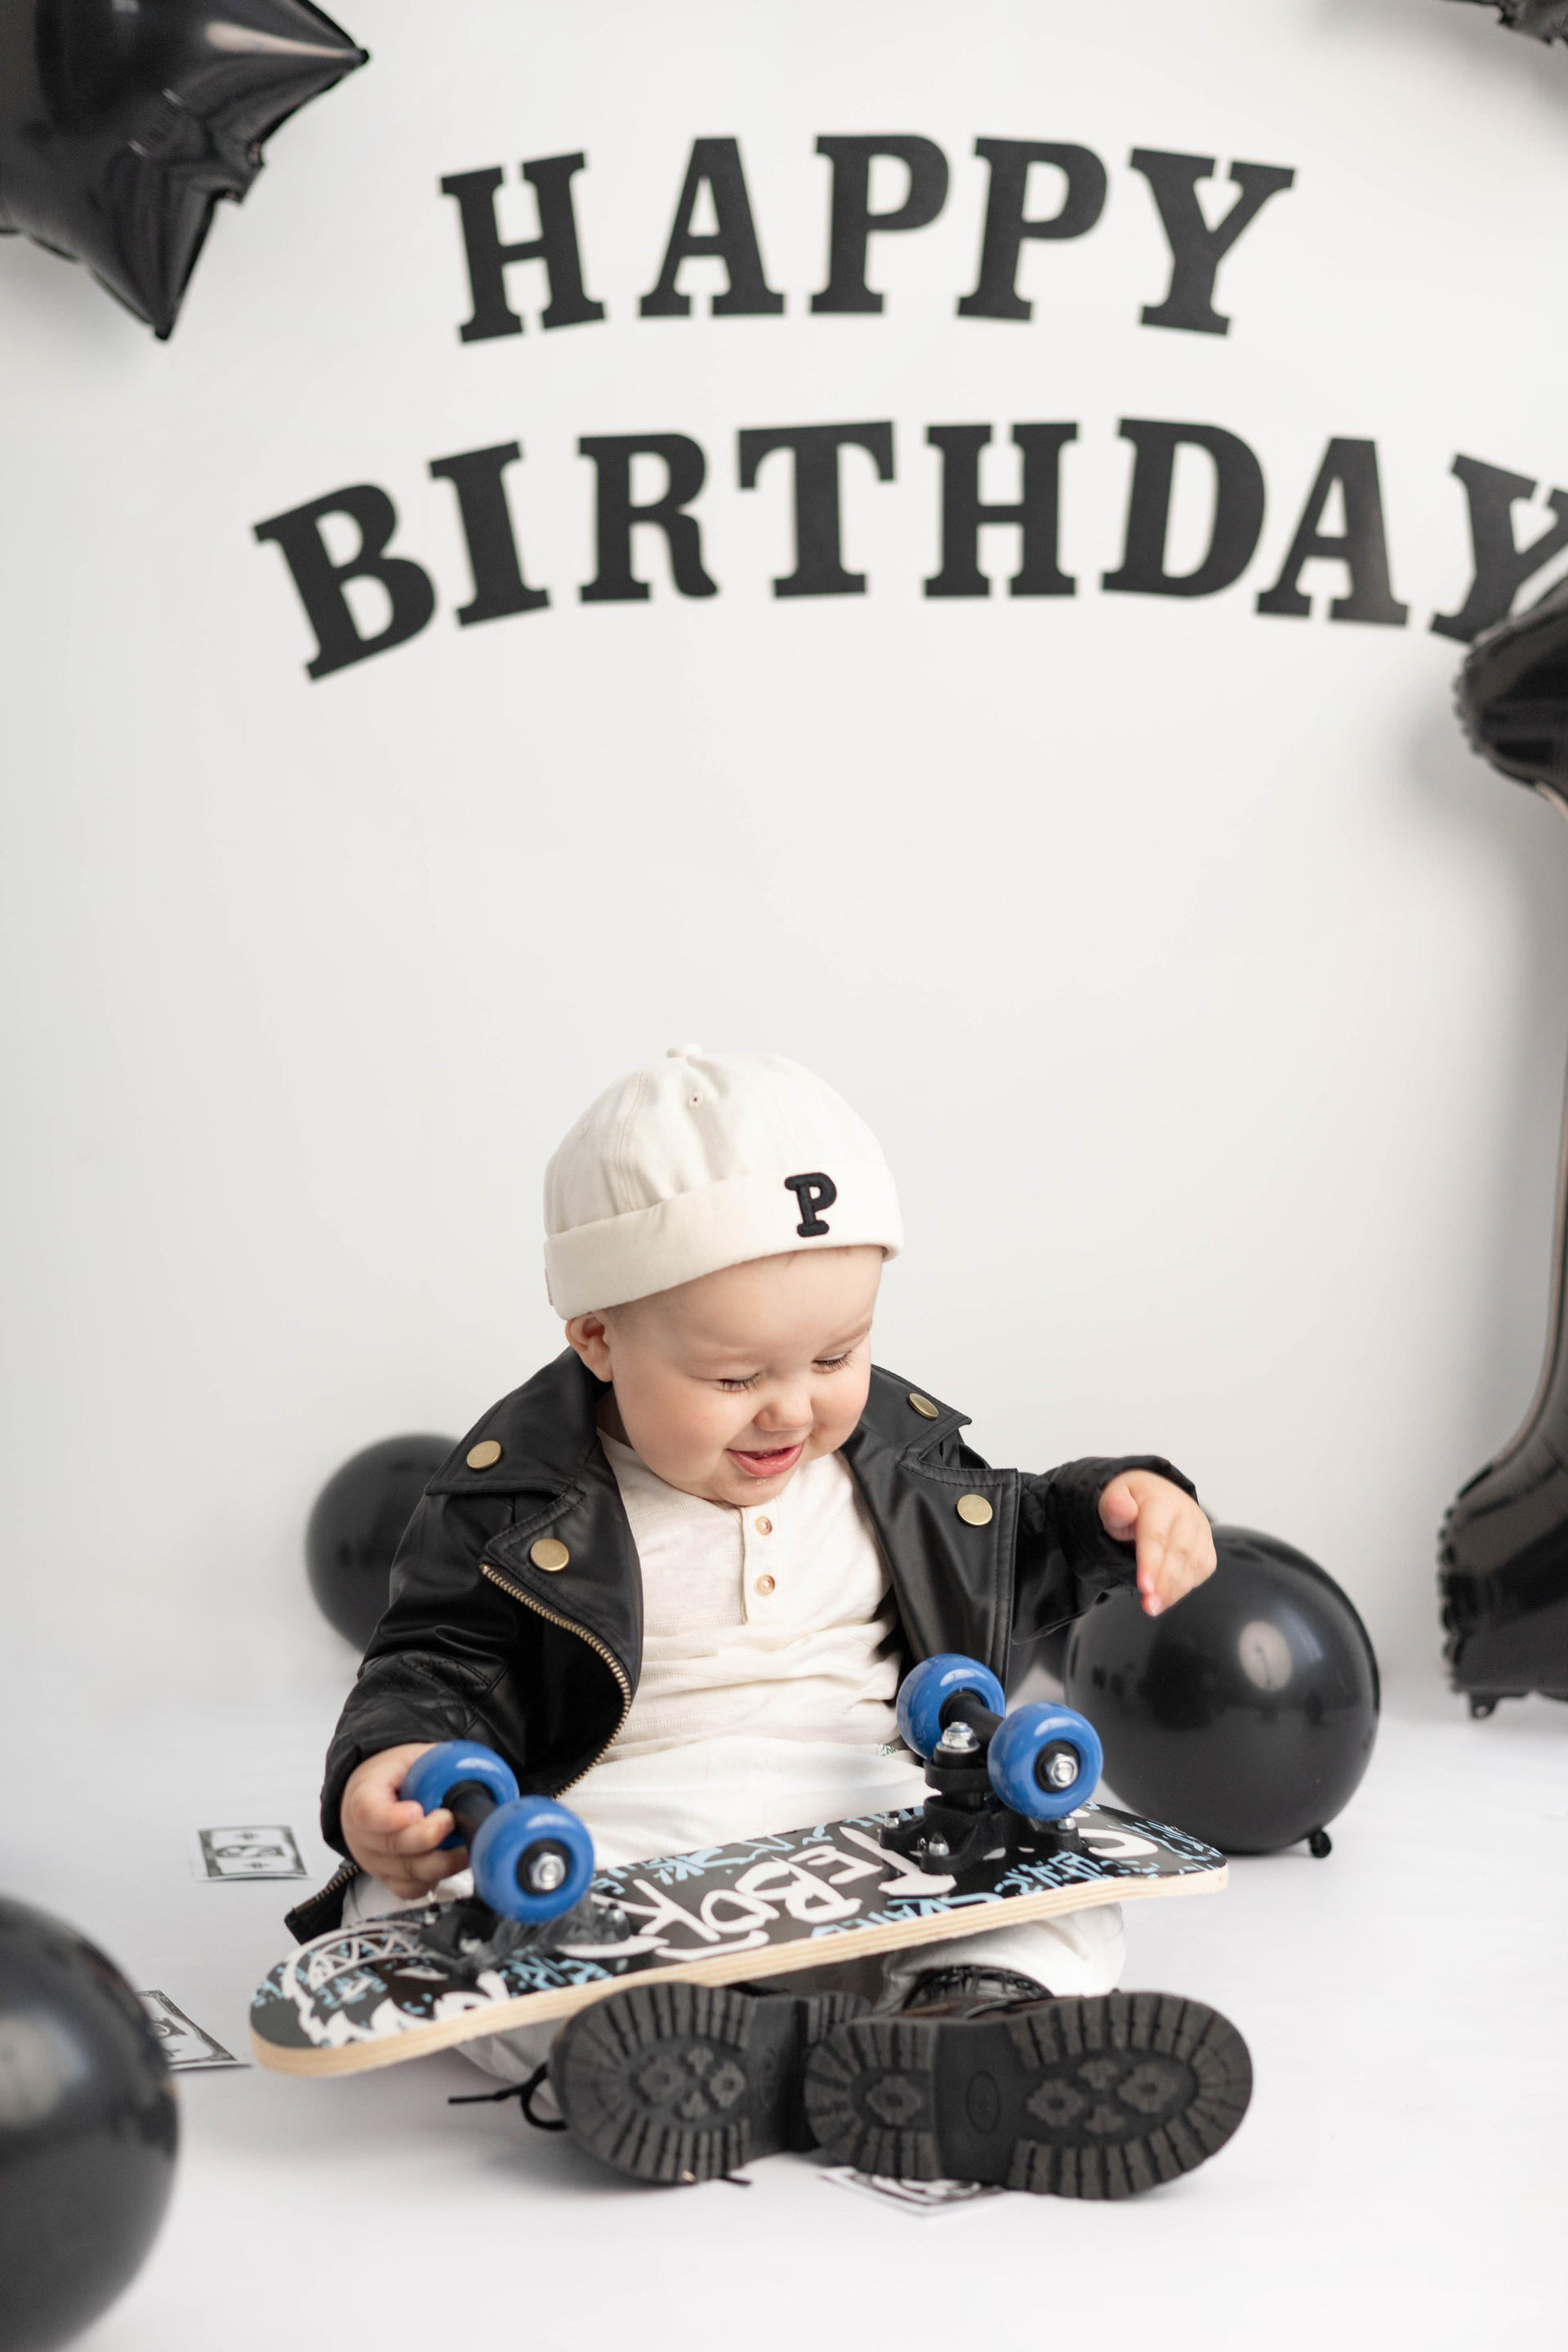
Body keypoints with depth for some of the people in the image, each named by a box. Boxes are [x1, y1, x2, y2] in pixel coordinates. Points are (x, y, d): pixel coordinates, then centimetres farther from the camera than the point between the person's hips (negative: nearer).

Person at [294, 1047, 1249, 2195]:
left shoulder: (896, 1445, 9)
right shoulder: (518, 1494, -2)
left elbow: (1010, 1562, 24)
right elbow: (442, 1665, 2)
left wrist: (1113, 1517, 5)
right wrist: (391, 1762, -19)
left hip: (874, 1822, 3)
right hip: (610, 1845, -2)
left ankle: (979, 2013, -53)